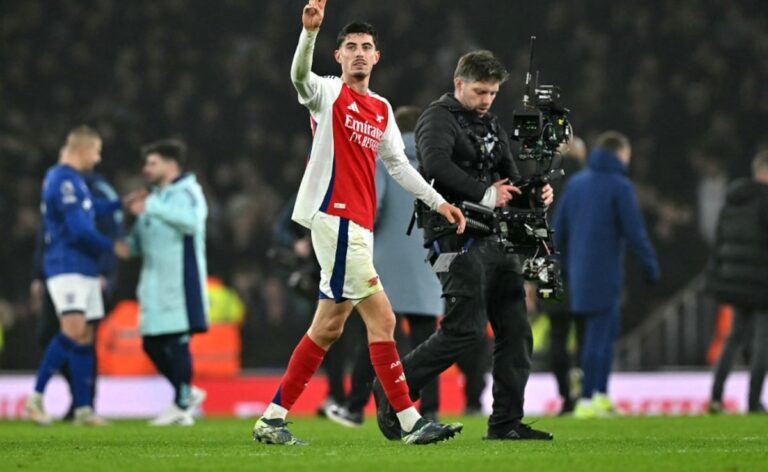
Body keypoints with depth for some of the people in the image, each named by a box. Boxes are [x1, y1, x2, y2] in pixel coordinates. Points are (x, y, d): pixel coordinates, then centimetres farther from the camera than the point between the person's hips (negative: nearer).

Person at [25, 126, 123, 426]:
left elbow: (91, 210, 36)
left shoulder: (73, 179, 17)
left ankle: (84, 409, 7)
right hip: (66, 267, -10)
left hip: (85, 270, 10)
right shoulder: (64, 181, -14)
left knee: (84, 339, 6)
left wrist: (122, 204, 38)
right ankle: (36, 398, -17)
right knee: (73, 330, -21)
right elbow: (80, 229, -19)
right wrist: (112, 246, -7)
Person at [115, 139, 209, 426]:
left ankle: (182, 406, 2)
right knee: (152, 344, 8)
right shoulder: (154, 197, 20)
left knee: (177, 343, -7)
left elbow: (191, 220, -28)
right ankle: (187, 393, 23)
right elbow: (140, 236, 26)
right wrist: (127, 245, 3)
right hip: (155, 285, 9)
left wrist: (152, 208, -24)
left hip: (180, 282, -9)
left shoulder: (187, 192, -7)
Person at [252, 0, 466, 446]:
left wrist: (438, 201, 16)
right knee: (381, 317, -10)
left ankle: (273, 418, 13)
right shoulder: (328, 94, -3)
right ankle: (410, 422, -8)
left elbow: (398, 163, 23)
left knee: (328, 326, 8)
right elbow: (300, 76, -24)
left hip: (358, 225, 8)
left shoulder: (382, 109, 18)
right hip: (334, 217, -8)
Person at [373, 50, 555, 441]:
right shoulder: (439, 118, -5)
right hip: (458, 237, -9)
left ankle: (507, 422, 7)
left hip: (495, 239, 9)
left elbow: (508, 179, 21)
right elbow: (435, 163, -25)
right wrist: (485, 194, -26)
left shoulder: (491, 124, 21)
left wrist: (533, 195, -1)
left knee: (515, 329, 3)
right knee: (466, 327, -14)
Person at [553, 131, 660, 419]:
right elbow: (634, 232, -13)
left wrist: (566, 266, 22)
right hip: (605, 273, -7)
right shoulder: (619, 185, -10)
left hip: (579, 273, 7)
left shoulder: (575, 183, 10)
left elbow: (559, 230, 12)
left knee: (610, 327, 17)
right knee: (598, 335, -3)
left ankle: (601, 395, 14)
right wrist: (651, 265, -1)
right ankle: (587, 400, -2)